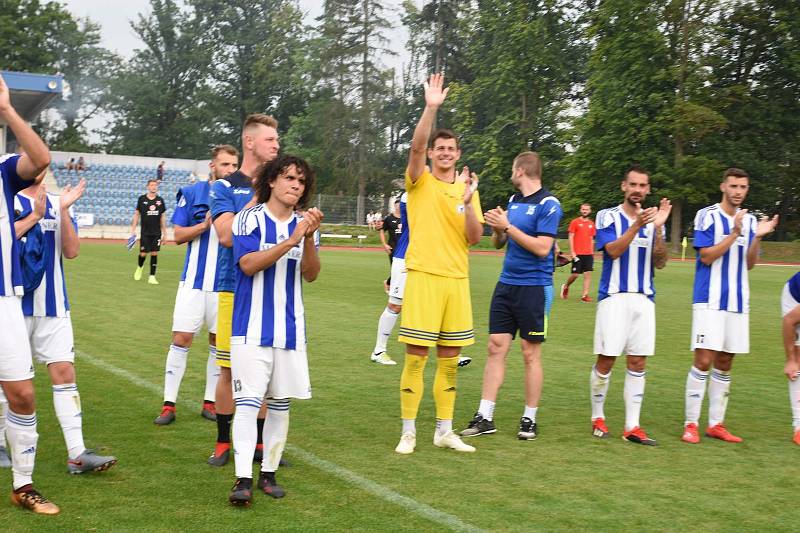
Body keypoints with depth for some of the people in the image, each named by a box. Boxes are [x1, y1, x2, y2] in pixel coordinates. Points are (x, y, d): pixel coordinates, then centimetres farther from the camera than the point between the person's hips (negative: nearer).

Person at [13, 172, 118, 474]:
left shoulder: (58, 204, 9)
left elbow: (71, 251, -2)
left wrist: (64, 211, -12)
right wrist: (34, 216, -17)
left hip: (53, 307, 3)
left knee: (64, 373, -4)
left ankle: (77, 454, -6)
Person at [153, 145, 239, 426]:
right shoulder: (192, 193, 0)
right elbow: (178, 235, -1)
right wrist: (205, 225, -17)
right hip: (195, 280, -2)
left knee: (219, 342, 7)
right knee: (181, 339, -3)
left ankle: (210, 402, 19)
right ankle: (169, 404, 4)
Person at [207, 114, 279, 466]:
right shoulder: (225, 187, 2)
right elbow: (227, 235, -12)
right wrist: (258, 197, -13)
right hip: (236, 290, -3)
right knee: (230, 369, 1)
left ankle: (261, 441, 17)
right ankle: (223, 442, 13)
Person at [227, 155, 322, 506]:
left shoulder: (305, 224, 8)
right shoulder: (250, 219, -5)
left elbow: (310, 275, -1)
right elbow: (248, 264, -17)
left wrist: (309, 238, -18)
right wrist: (290, 241, -23)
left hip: (290, 329, 5)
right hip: (252, 328, -4)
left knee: (280, 402, 9)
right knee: (248, 401, -10)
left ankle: (269, 473, 18)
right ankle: (243, 478, -10)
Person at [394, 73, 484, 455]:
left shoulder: (467, 189, 12)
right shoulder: (420, 181, 2)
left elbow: (474, 238, 4)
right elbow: (416, 146, -18)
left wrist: (468, 201, -11)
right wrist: (431, 108, -28)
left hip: (457, 280, 4)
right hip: (423, 277, -4)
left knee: (449, 359, 9)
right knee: (416, 357, -4)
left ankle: (444, 431, 18)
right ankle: (408, 432, 4)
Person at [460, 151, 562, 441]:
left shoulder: (548, 204, -10)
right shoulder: (513, 200, 13)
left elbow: (542, 247, -19)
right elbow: (499, 243, 19)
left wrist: (508, 226, -18)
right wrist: (497, 228, -3)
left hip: (534, 287, -7)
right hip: (506, 284, 7)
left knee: (531, 353, 2)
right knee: (496, 348, 3)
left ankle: (529, 419, 12)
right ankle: (485, 417, 7)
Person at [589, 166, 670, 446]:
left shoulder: (652, 220, 12)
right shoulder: (608, 216, 1)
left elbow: (660, 262, 3)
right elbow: (613, 250, -13)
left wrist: (658, 228, -11)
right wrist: (637, 225, -24)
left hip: (644, 299, 4)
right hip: (614, 297, -4)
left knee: (638, 363, 2)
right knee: (606, 360, -4)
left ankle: (632, 426, 6)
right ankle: (597, 417, 14)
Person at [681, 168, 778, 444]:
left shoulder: (750, 220, 11)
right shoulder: (707, 216, -5)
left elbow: (749, 263, 8)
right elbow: (706, 256, -12)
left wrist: (758, 237, -8)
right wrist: (735, 233, -19)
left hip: (738, 302, 6)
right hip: (710, 300, -5)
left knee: (724, 364, 9)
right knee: (704, 361, -10)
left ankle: (716, 424, 16)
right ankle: (690, 424, -3)